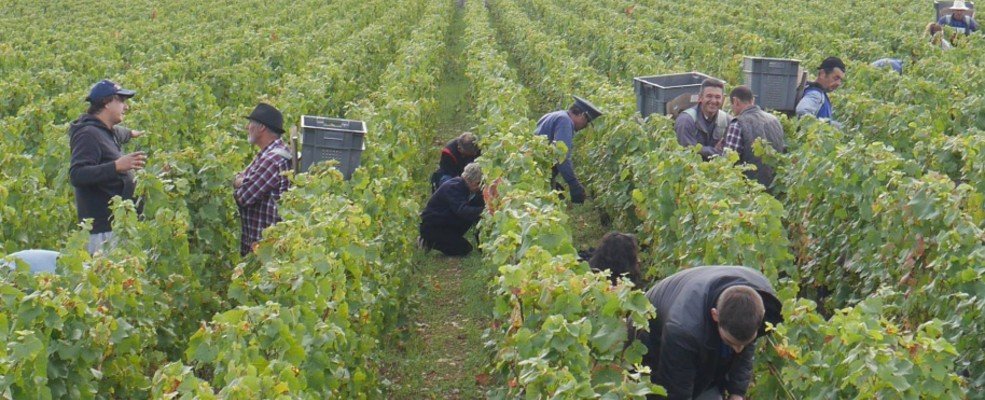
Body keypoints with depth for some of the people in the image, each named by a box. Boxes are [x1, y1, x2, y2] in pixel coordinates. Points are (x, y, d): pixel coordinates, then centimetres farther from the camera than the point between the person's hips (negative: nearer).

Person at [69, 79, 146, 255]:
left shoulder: (107, 132, 16)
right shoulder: (89, 134, -15)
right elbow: (76, 175, -26)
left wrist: (130, 133, 61)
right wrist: (116, 166, -32)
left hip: (116, 223, 10)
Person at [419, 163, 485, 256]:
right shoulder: (453, 187, -25)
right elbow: (461, 210, -41)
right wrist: (482, 210, -52)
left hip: (447, 224, 9)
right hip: (432, 227, -9)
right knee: (464, 249, -16)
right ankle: (429, 242, -2)